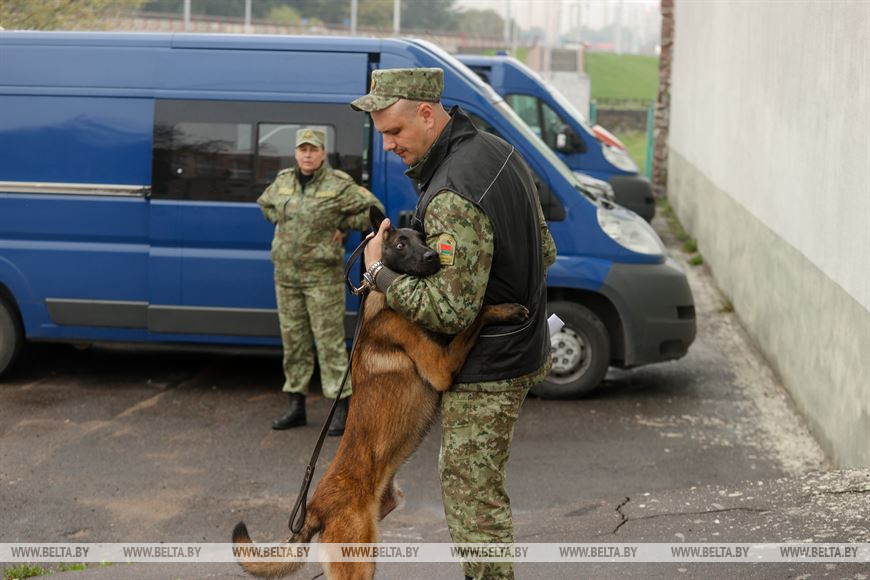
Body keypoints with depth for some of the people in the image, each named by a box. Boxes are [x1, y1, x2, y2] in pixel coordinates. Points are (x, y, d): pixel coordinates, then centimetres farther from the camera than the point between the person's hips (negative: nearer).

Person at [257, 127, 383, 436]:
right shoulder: (283, 181, 8)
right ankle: (295, 405, 19)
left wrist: (342, 226, -7)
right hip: (286, 274, 6)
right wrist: (283, 222, 11)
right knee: (293, 341, 10)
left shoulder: (338, 186, -8)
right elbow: (265, 203, 28)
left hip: (323, 276, -6)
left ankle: (342, 407, -1)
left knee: (329, 341, -6)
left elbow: (374, 210, -7)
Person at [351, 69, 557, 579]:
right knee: (470, 478, 22)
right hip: (522, 346, 10)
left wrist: (379, 272, -17)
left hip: (486, 370, -10)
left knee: (472, 492, 0)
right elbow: (545, 252, 14)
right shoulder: (497, 150, 4)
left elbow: (449, 313, -30)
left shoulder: (453, 198, -29)